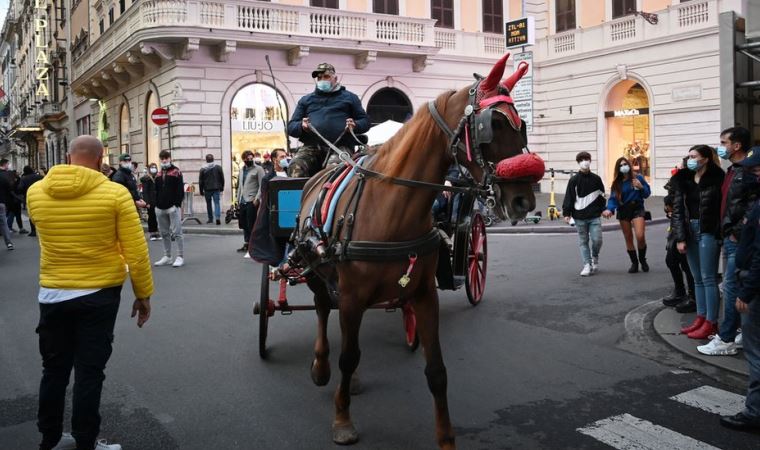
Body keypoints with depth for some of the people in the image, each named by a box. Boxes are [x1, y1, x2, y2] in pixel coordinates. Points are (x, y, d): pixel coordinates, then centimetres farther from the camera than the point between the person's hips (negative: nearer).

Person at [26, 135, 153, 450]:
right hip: (100, 295, -3)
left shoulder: (35, 192, -2)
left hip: (52, 294, 3)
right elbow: (136, 252, -12)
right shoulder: (115, 193, -13)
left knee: (54, 370, 17)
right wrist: (143, 294, -1)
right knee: (89, 373, 6)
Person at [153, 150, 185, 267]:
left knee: (176, 233, -6)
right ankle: (167, 257, 19)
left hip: (173, 207, -6)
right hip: (160, 208, 6)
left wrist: (177, 204, -15)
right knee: (164, 233, 11)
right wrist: (156, 205, 10)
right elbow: (156, 191, 20)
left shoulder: (176, 172, -2)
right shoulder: (159, 175, 16)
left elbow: (180, 190, -8)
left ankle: (180, 257, -1)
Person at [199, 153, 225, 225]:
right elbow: (222, 178, 5)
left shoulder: (203, 169, -3)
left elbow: (200, 181, 0)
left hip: (207, 189, 0)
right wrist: (221, 187, 16)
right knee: (217, 203, -2)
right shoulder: (218, 167, 0)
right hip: (216, 188, 0)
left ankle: (210, 218, 19)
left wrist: (201, 191, 8)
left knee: (208, 204, 13)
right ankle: (218, 217, -21)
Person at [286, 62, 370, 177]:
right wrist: (301, 126, -3)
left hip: (340, 146, -2)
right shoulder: (306, 100, 28)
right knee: (296, 167, -29)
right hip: (311, 147, 2)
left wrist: (355, 125, -5)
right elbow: (291, 127, 22)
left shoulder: (349, 97, 24)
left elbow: (365, 121, 19)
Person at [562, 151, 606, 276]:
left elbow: (602, 195, 15)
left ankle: (595, 257, 23)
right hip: (580, 217, -1)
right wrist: (567, 213, -7)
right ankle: (587, 265, 9)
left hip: (594, 216, 1)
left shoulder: (596, 179, 7)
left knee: (597, 239, -5)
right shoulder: (574, 180, 0)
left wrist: (603, 210, 11)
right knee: (583, 241, 3)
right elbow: (569, 197, -1)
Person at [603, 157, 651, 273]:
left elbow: (647, 193, 3)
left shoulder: (638, 178, -2)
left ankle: (642, 260, 7)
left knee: (640, 236, -18)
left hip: (637, 209, -2)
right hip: (623, 211, 3)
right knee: (628, 239, 7)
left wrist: (641, 187, -18)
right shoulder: (616, 183, 2)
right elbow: (613, 198, -9)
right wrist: (609, 209, -28)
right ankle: (634, 263, 23)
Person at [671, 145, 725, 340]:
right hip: (690, 231, 6)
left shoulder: (717, 179, -9)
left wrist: (720, 235, -16)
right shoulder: (684, 180, 6)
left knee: (708, 278, -1)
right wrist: (680, 237, -2)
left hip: (708, 232, -6)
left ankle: (711, 323, 7)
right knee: (697, 279, 12)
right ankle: (701, 318, 21)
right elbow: (678, 210, 4)